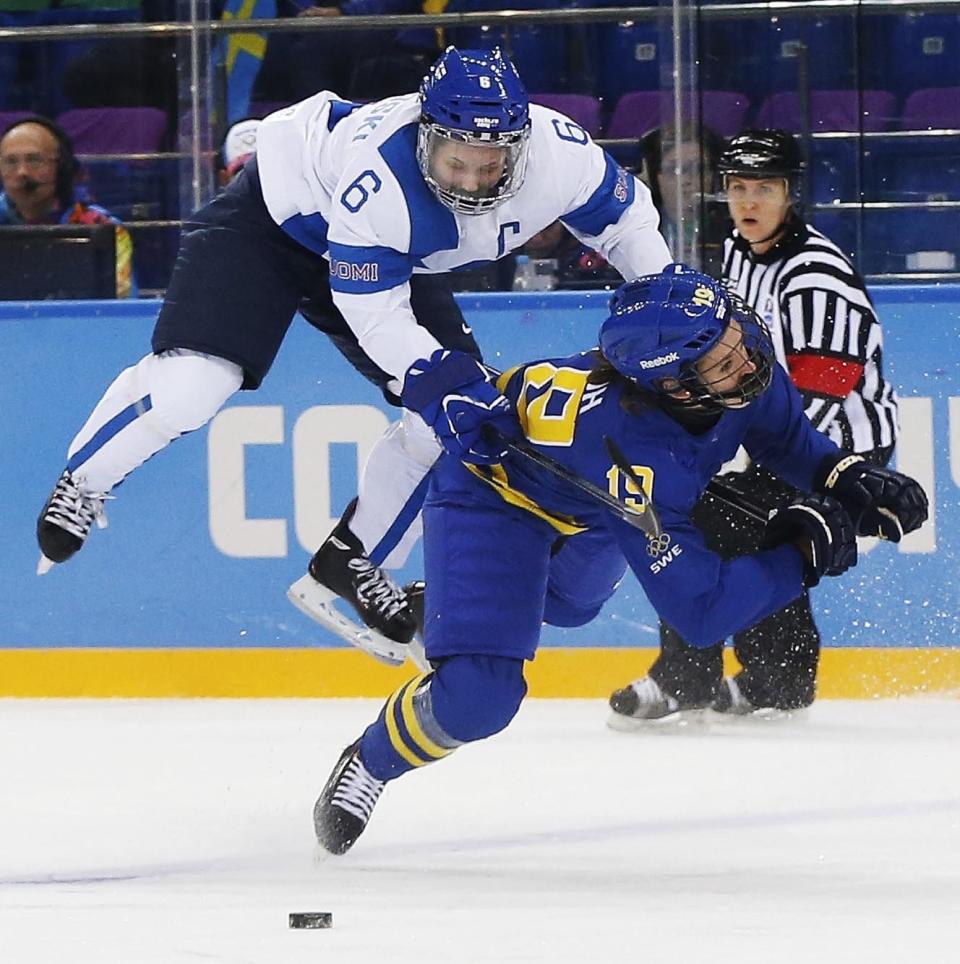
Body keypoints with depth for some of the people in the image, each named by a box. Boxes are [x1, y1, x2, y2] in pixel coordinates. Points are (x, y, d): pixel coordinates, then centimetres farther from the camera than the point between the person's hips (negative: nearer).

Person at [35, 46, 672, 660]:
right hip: (274, 215, -6)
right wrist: (444, 380, -43)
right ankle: (81, 486, 7)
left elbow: (624, 214, -7)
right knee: (194, 381, -22)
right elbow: (372, 309, -33)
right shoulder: (378, 171, -41)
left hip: (399, 258, 6)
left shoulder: (557, 151, -28)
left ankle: (348, 567, 12)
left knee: (465, 412, -5)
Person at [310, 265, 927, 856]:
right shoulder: (633, 452, -47)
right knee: (480, 697, -19)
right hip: (494, 488, -8)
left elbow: (784, 436, -3)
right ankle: (368, 765, 11)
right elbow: (701, 611, -41)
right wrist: (804, 549, -37)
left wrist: (843, 477, -20)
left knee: (570, 600, 35)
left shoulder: (746, 360, -29)